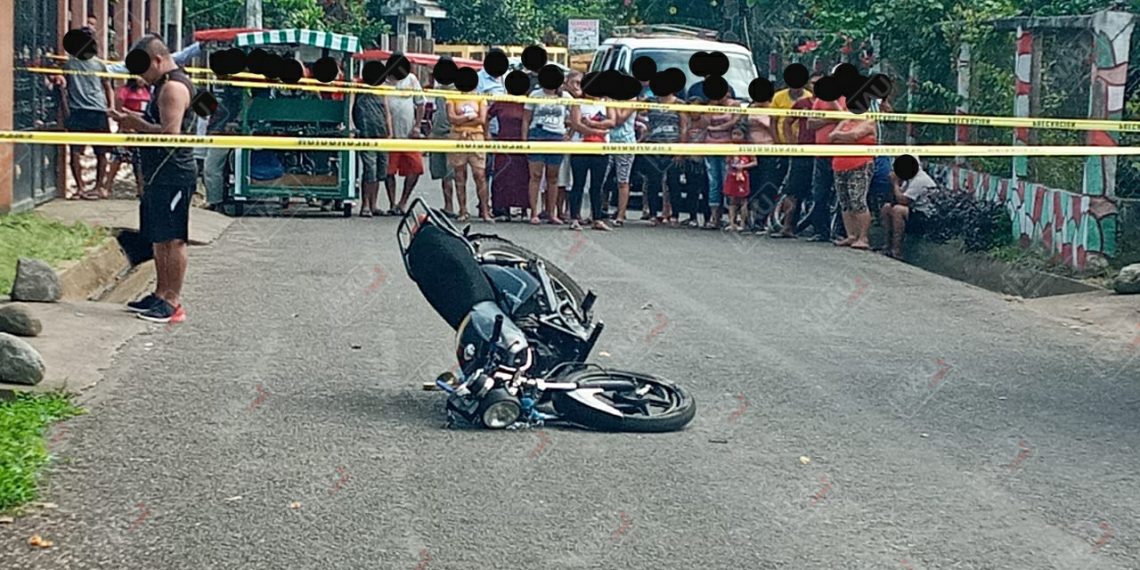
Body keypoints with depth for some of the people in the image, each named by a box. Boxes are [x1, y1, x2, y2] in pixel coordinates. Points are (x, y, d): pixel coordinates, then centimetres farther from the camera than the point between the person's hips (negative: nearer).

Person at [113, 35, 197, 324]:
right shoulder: (166, 85, 18)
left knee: (172, 239, -5)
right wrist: (137, 121, 10)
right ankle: (161, 294, 23)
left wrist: (137, 124, -14)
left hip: (173, 175, -11)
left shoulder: (173, 87, -16)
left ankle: (173, 302, -1)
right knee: (159, 238, 15)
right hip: (160, 173, 11)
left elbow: (171, 133, -24)